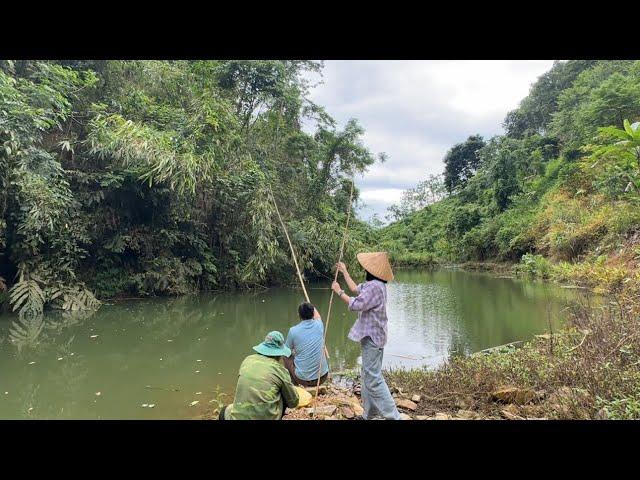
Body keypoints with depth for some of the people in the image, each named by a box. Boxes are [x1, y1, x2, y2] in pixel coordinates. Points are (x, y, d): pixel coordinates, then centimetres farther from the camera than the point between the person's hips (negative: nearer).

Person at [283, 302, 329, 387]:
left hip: (303, 379, -2)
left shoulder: (293, 330, -12)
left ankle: (294, 386, 29)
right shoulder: (319, 325, -5)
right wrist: (311, 307, 39)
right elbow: (317, 316, 22)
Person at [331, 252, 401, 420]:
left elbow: (355, 305, -22)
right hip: (372, 336, 11)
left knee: (373, 379, -7)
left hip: (372, 338, -11)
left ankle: (393, 416, -2)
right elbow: (356, 289, 24)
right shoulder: (372, 284, 10)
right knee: (368, 376, 18)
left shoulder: (374, 287, -23)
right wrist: (344, 272, 32)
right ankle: (369, 414, 28)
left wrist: (339, 291, -9)